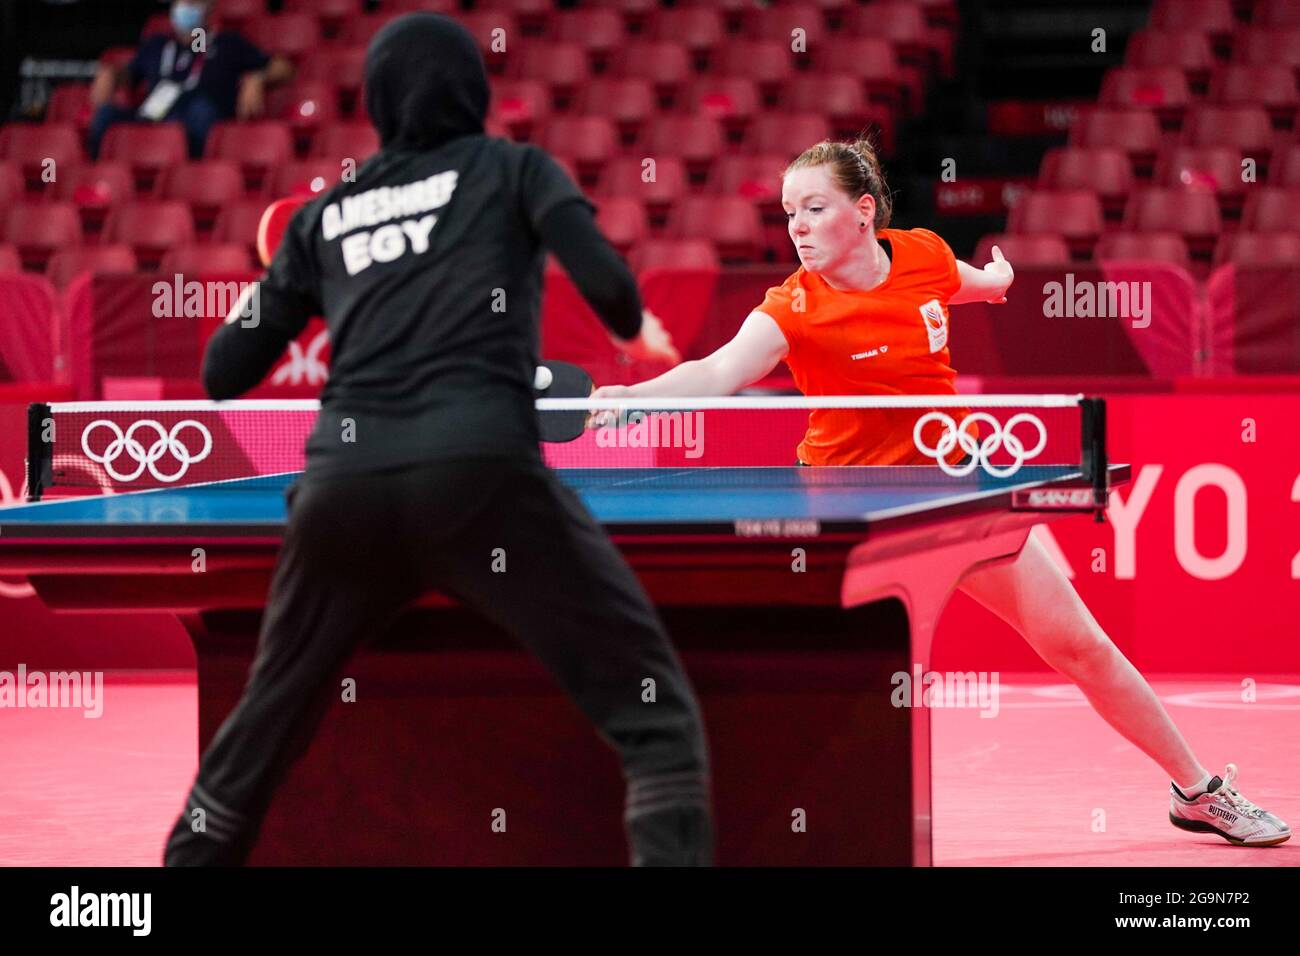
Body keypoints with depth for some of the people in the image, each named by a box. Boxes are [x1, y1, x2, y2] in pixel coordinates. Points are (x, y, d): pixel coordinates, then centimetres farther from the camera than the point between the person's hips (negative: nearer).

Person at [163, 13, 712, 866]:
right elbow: (605, 282, -1)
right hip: (480, 470, -4)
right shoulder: (513, 169, 15)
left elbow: (224, 372, 21)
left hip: (343, 483, 4)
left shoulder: (327, 213, 22)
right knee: (653, 709, 0)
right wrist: (638, 331, 22)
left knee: (266, 724, 23)